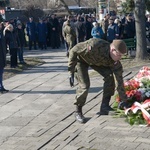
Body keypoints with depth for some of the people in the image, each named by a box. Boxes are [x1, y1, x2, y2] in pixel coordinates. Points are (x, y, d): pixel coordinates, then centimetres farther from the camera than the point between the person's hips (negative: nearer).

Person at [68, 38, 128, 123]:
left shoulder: (115, 62, -27)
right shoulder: (93, 46, -44)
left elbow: (120, 80, -20)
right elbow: (73, 51, -31)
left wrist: (124, 100, -18)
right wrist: (71, 72, -28)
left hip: (96, 61, 5)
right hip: (81, 59, -4)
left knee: (109, 76, -16)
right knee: (84, 85, -20)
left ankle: (104, 107, -3)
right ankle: (78, 112, 1)